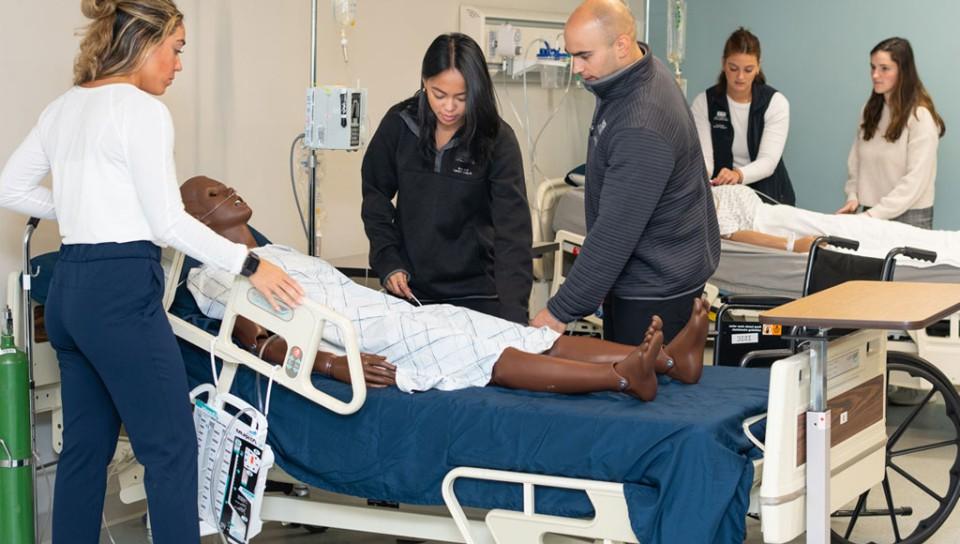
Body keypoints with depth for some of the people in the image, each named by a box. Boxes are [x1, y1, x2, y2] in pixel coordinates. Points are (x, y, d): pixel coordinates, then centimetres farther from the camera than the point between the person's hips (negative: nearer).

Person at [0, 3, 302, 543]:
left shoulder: (64, 108, 14)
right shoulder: (142, 109, -10)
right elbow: (168, 223, -13)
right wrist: (249, 264, -7)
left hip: (70, 290, 9)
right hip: (121, 292, -9)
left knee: (85, 446, 13)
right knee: (172, 448, -4)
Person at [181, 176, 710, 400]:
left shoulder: (279, 253, 34)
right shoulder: (210, 275, 7)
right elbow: (259, 340, -9)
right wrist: (331, 363, -24)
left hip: (401, 314, 9)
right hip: (374, 341, -9)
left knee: (536, 341, -10)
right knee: (493, 358, -29)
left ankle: (669, 357, -22)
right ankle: (624, 377, -46)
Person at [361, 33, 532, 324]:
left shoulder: (497, 140, -13)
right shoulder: (399, 124, -6)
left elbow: (513, 227, -20)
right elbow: (375, 195, 7)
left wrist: (514, 310, -31)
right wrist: (387, 262, -6)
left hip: (476, 292, -2)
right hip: (410, 287, 2)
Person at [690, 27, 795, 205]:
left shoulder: (775, 102, -5)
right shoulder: (704, 103, -3)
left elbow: (768, 161, -16)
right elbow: (703, 156, -11)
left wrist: (738, 175, -37)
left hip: (768, 196, -1)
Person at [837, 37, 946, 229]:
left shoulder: (920, 116, -13)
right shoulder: (871, 111, 9)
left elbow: (916, 179, -17)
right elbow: (855, 161, 12)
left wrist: (876, 213, -20)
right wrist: (853, 197, -4)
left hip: (908, 217, -6)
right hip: (869, 214, 6)